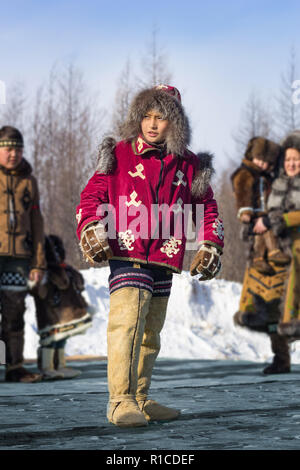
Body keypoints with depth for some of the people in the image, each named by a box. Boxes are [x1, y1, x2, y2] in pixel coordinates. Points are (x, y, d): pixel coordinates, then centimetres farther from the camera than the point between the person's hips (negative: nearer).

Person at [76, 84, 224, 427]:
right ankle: (121, 401, -22)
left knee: (151, 332, 13)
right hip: (127, 256, -5)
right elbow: (92, 195, 4)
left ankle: (139, 399, 24)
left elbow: (207, 207, 20)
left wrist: (210, 245, 10)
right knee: (127, 323, -20)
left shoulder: (187, 165, 10)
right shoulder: (119, 155, 2)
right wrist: (90, 229, -11)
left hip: (164, 261, 5)